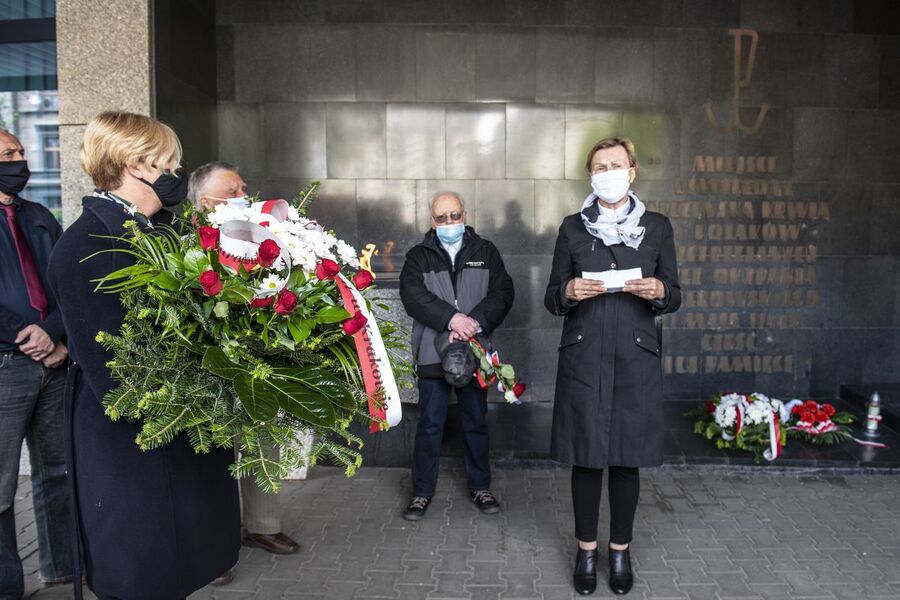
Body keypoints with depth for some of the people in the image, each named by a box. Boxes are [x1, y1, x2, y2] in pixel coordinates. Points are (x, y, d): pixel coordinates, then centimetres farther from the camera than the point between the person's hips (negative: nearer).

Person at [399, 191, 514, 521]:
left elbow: (502, 293, -3)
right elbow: (413, 295, -12)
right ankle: (422, 492, 18)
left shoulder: (486, 252, 8)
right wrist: (452, 319, -24)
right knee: (430, 425, 5)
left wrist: (475, 322, -19)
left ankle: (480, 486, 28)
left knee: (476, 423, 12)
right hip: (432, 354, -1)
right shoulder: (418, 256, 4)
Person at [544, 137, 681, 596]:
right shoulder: (572, 227, 5)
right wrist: (570, 291, -16)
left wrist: (657, 292, -13)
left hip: (635, 356, 1)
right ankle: (586, 549, 22)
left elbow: (674, 298, 8)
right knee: (586, 455, 5)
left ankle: (620, 550, 25)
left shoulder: (657, 227, 7)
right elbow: (552, 299, 5)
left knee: (627, 456, 6)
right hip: (583, 356, 0)